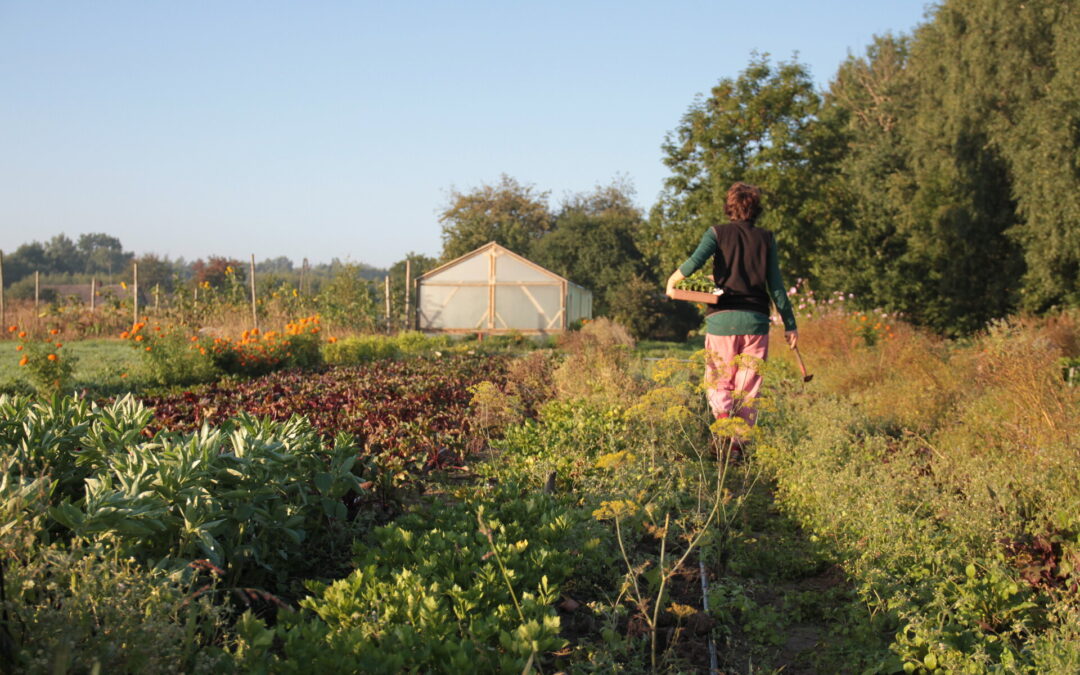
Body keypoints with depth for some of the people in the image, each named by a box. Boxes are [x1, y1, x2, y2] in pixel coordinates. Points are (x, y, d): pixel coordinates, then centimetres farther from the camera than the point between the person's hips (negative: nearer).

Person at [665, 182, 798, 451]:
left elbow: (695, 261, -16)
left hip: (722, 319, -1)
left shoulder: (718, 233, 1)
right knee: (747, 386, 9)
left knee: (718, 382, 9)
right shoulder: (767, 239, 6)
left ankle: (723, 413, -21)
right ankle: (739, 443, 6)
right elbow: (776, 286, 4)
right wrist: (790, 325, 9)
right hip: (756, 321, 1)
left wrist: (672, 280, 1)